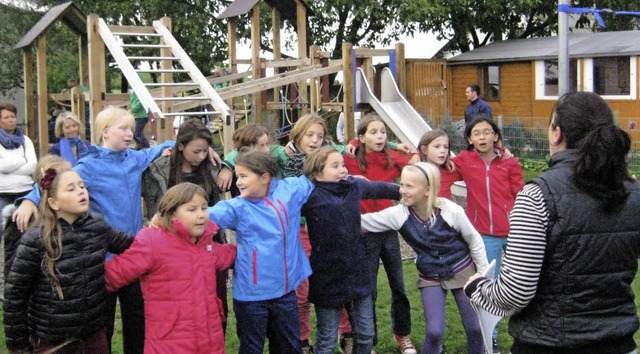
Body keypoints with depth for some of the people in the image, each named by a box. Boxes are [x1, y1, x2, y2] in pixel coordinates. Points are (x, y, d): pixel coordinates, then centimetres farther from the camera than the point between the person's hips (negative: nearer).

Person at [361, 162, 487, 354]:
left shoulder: (451, 211, -22)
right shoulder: (399, 214, -18)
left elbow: (474, 242, -7)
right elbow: (363, 221, -13)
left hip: (463, 272, -1)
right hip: (431, 279, 1)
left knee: (475, 328, 6)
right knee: (434, 331, -11)